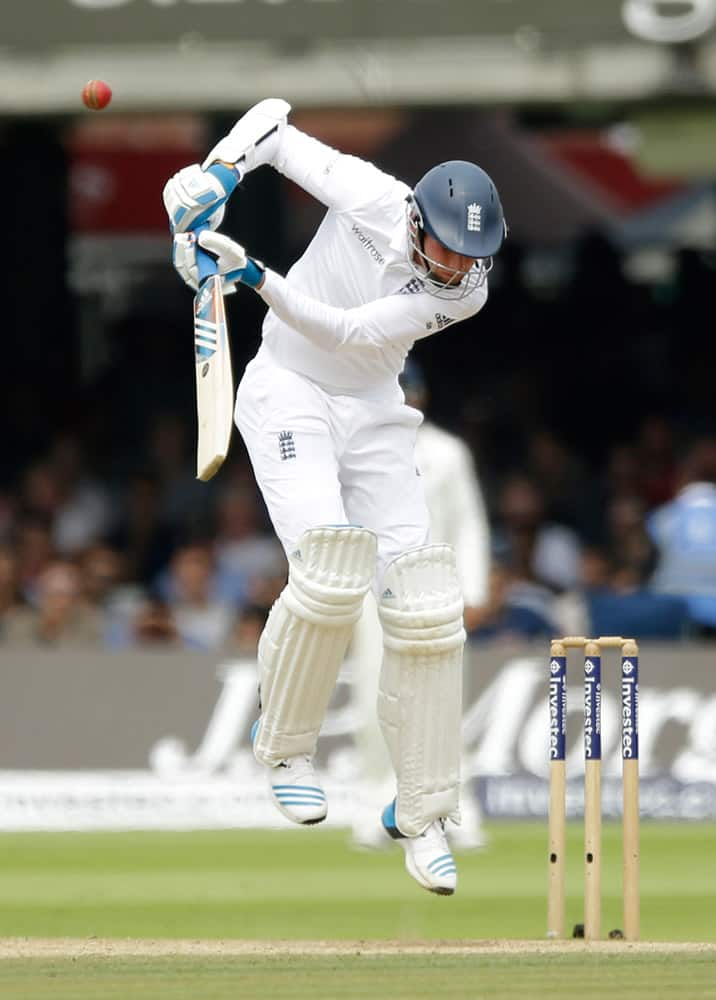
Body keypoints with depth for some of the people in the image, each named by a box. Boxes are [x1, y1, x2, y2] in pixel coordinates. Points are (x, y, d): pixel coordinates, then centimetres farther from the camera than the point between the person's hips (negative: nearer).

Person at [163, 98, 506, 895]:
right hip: (289, 396, -3)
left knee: (422, 601, -8)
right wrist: (216, 176, -23)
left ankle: (421, 808, 3)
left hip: (373, 414, 3)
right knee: (329, 574, -25)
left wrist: (257, 278, -39)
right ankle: (286, 743, 0)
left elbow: (349, 331, -27)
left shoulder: (464, 292, -15)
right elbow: (275, 121, -6)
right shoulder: (369, 196, -19)